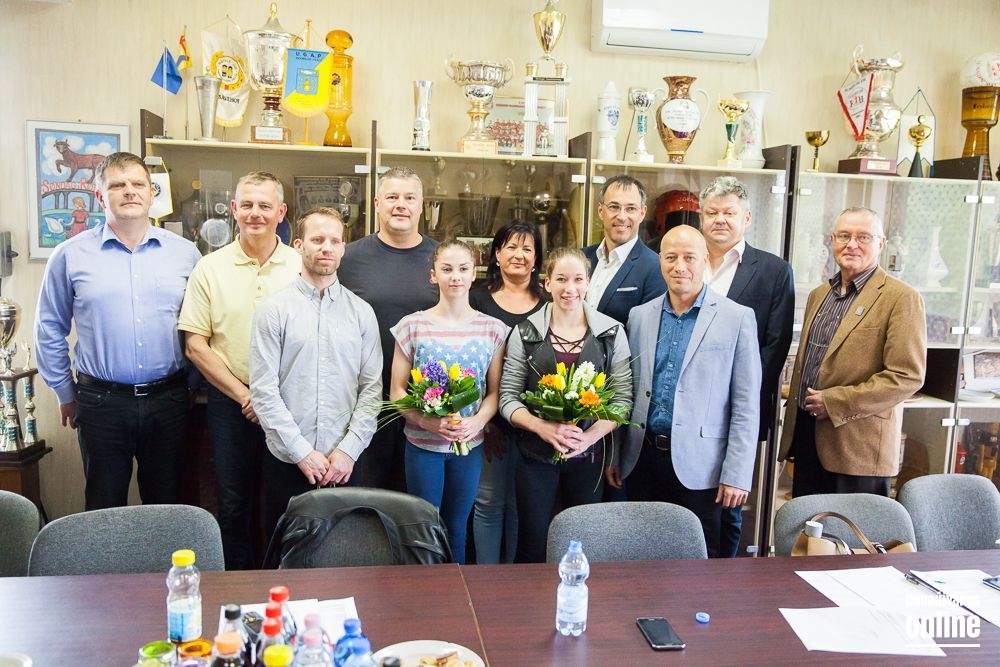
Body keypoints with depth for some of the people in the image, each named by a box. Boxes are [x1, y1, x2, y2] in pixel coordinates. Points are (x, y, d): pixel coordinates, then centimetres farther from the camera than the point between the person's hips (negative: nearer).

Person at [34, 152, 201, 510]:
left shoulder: (184, 252, 3)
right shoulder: (70, 256, -1)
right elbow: (50, 330, 7)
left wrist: (194, 384, 7)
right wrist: (65, 393, 7)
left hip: (168, 400, 1)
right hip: (102, 401, -1)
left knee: (166, 504, 14)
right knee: (105, 510, 12)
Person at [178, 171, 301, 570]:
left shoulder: (301, 268, 1)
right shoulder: (210, 269, 0)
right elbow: (196, 346, -1)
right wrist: (244, 395, -8)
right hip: (230, 402, 0)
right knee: (234, 503, 9)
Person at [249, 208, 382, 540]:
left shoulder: (361, 312, 5)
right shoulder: (273, 309, -3)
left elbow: (372, 388, 2)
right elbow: (263, 391, -7)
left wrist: (349, 449, -8)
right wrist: (302, 452, -10)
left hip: (344, 462, 2)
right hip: (288, 460, -1)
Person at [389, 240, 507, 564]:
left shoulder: (493, 329, 0)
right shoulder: (413, 326, -5)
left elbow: (495, 391, 2)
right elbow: (397, 391, -4)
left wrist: (477, 421, -17)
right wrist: (428, 421, -20)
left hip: (470, 443, 2)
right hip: (423, 443, -1)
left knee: (457, 529, 16)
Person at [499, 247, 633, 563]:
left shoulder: (612, 332, 1)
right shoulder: (525, 332, 0)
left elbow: (623, 398, -2)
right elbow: (508, 397, -1)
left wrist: (589, 436, -17)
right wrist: (543, 428, -18)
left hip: (589, 456, 1)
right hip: (536, 455, 0)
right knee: (533, 547, 8)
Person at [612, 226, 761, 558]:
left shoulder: (737, 318, -4)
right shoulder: (639, 315, 8)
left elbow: (746, 405, -5)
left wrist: (737, 475, -9)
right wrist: (614, 455, 11)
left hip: (699, 466, -3)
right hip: (643, 458, 4)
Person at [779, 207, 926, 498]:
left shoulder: (901, 298, -8)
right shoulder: (818, 295, 15)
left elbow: (907, 376, -15)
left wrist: (834, 403, -16)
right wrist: (793, 426, 14)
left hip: (859, 447, -6)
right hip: (806, 436, 6)